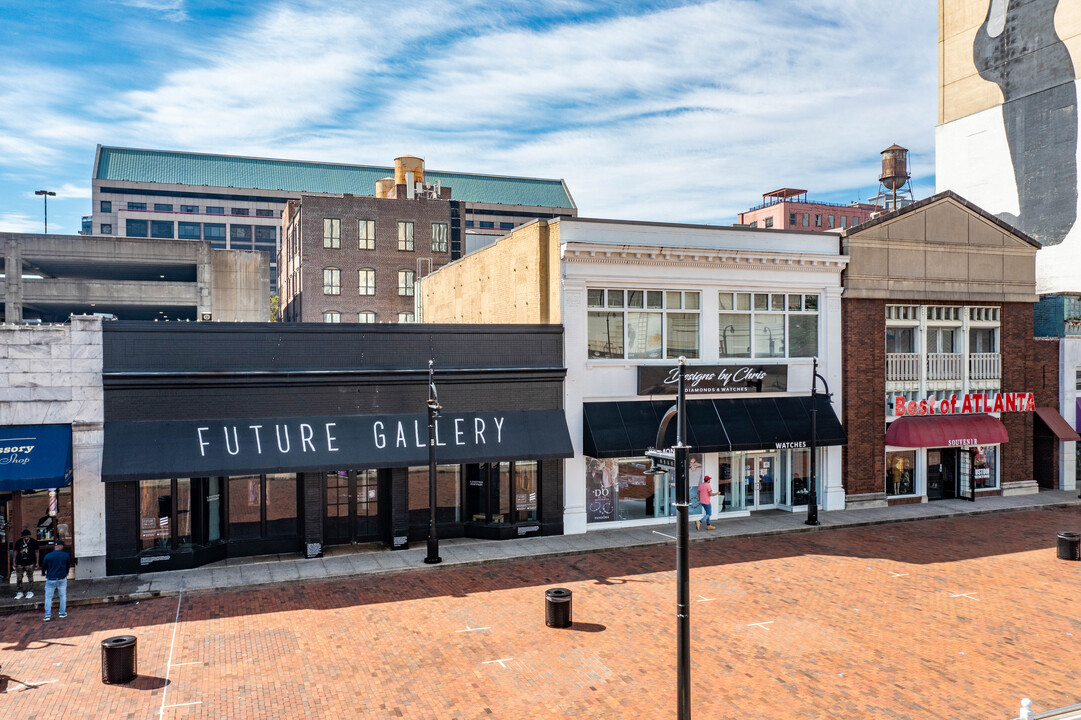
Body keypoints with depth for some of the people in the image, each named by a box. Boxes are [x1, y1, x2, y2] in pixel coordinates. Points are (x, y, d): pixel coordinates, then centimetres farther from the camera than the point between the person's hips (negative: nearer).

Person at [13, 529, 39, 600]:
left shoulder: (34, 542, -1)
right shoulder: (18, 542, 3)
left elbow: (36, 552, 3)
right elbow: (16, 552, 9)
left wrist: (37, 562, 0)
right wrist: (14, 562, 5)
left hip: (30, 563, -2)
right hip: (20, 563, 2)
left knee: (30, 578, 2)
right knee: (18, 578, 4)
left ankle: (30, 592, 11)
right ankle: (19, 592, 14)